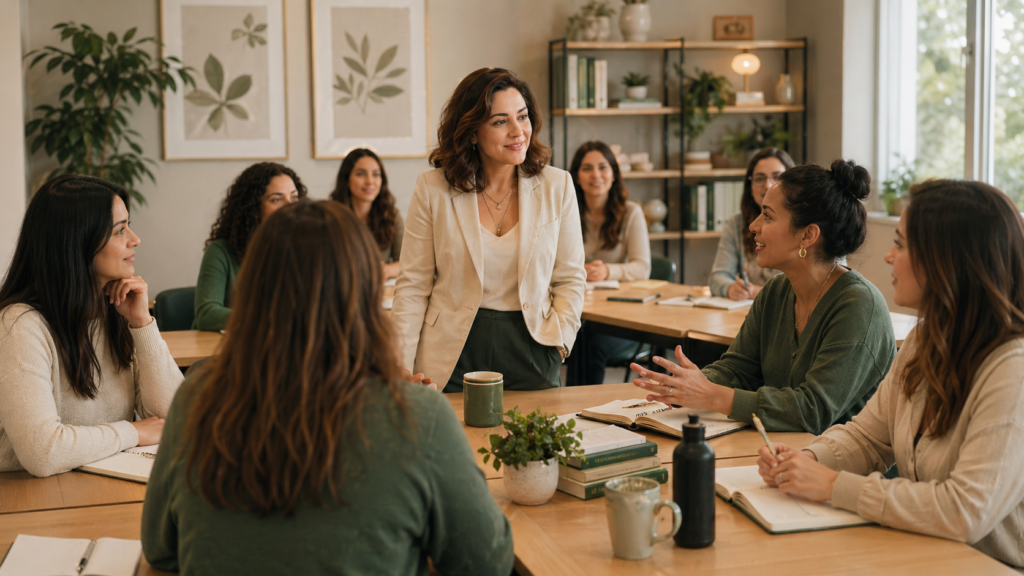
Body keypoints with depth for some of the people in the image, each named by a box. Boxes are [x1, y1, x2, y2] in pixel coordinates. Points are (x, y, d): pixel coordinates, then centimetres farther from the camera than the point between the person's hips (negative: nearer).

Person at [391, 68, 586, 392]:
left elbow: (570, 279, 7)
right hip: (452, 359, -1)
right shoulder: (432, 190, -3)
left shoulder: (557, 186, 1)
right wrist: (401, 370, -9)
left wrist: (560, 336, -10)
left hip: (530, 353, 1)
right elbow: (413, 286, -1)